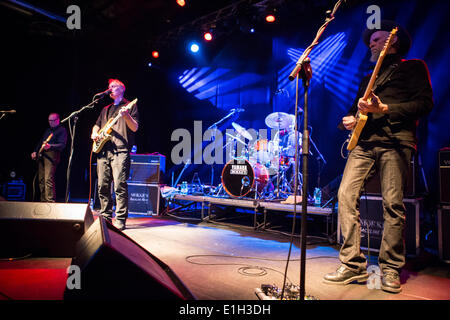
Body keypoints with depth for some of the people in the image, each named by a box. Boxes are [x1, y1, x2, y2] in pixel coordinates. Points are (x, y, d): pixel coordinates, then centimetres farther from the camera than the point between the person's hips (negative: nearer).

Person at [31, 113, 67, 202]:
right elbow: (40, 142, 31)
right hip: (41, 155, 8)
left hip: (51, 155, -8)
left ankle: (50, 200, -16)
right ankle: (43, 200, 17)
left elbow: (62, 145, -11)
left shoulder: (62, 130, 1)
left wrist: (50, 146, -25)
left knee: (48, 179, -18)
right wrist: (35, 151, 17)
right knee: (41, 179, 9)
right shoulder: (48, 130, 26)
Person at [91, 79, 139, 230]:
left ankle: (120, 220, -9)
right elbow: (97, 125, 33)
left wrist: (126, 116, -20)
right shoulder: (106, 109, 26)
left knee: (120, 185, -12)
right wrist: (94, 133, 11)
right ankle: (105, 216, 16)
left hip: (120, 151, -6)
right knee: (103, 186, 5)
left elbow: (135, 128, -2)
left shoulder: (130, 106, 8)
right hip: (103, 150, 7)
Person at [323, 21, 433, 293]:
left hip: (396, 140, -5)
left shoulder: (413, 67, 14)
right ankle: (353, 265, -5)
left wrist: (384, 109, -11)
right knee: (346, 194, -11)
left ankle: (390, 270, 2)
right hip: (365, 141, 5)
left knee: (393, 204, -11)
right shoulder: (368, 78, 31)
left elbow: (425, 104, -1)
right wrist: (349, 119, 9)